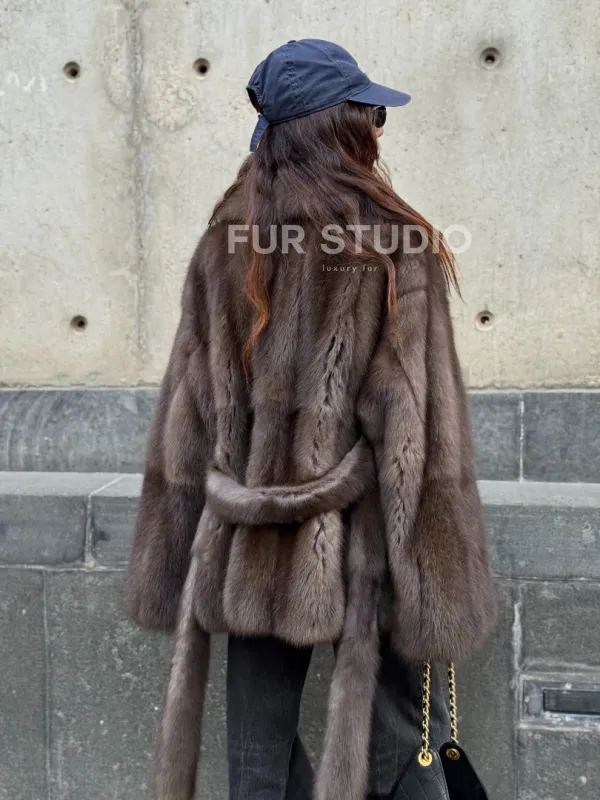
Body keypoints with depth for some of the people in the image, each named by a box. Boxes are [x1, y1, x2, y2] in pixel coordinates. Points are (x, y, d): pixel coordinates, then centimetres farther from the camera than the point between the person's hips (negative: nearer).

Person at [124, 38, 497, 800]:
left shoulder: (224, 244, 4)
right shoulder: (396, 250, -9)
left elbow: (187, 417, 5)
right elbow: (418, 431, -12)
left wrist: (183, 569, 11)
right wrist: (438, 589, -7)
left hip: (245, 558, 4)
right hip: (358, 557, -4)